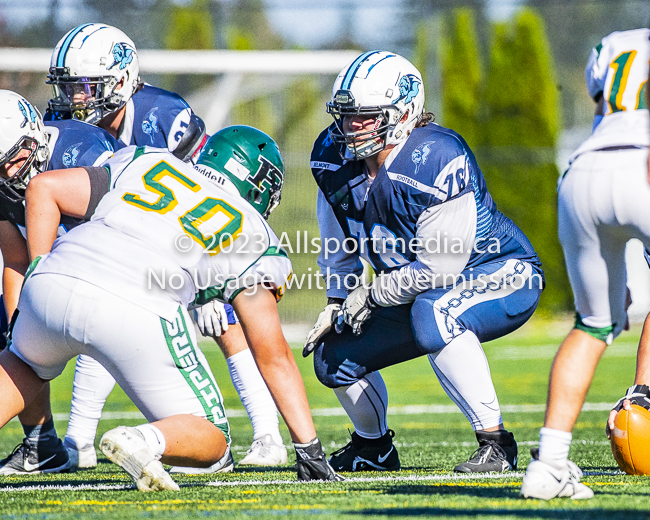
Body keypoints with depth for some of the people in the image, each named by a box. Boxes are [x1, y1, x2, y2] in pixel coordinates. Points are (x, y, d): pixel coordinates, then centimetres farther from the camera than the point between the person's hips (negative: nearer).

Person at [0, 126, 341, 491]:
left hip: (51, 284, 4)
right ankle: (144, 441, -20)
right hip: (136, 317, -4)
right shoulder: (252, 236, 22)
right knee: (210, 442, 12)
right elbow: (273, 355, 17)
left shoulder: (147, 164, 29)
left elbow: (44, 188, 20)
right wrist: (309, 447, 19)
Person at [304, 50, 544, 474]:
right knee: (335, 355, 4)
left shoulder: (437, 161, -31)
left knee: (433, 313, -39)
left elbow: (438, 268, -27)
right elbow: (340, 245, 12)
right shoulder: (335, 157, -7)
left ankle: (496, 444, -30)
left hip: (502, 272, -8)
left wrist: (371, 296, -17)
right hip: (424, 291, 8)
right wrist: (337, 304, 6)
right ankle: (374, 448, 34)